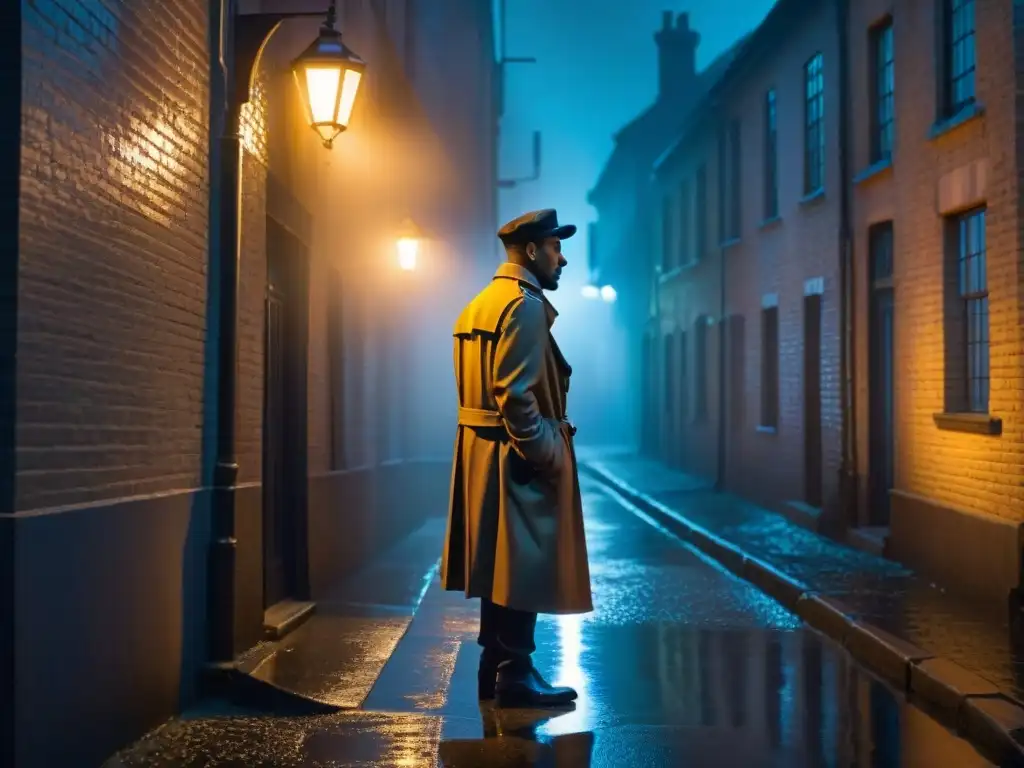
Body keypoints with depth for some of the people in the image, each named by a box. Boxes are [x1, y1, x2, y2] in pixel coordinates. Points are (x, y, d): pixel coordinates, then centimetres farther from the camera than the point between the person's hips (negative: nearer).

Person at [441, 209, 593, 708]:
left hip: (484, 450, 10)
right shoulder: (525, 305, -14)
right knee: (525, 566, -4)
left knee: (503, 565, 14)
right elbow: (517, 396, -23)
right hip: (517, 457, -10)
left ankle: (496, 668, 21)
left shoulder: (481, 303, 17)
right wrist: (548, 457, -18)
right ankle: (515, 673, 0)